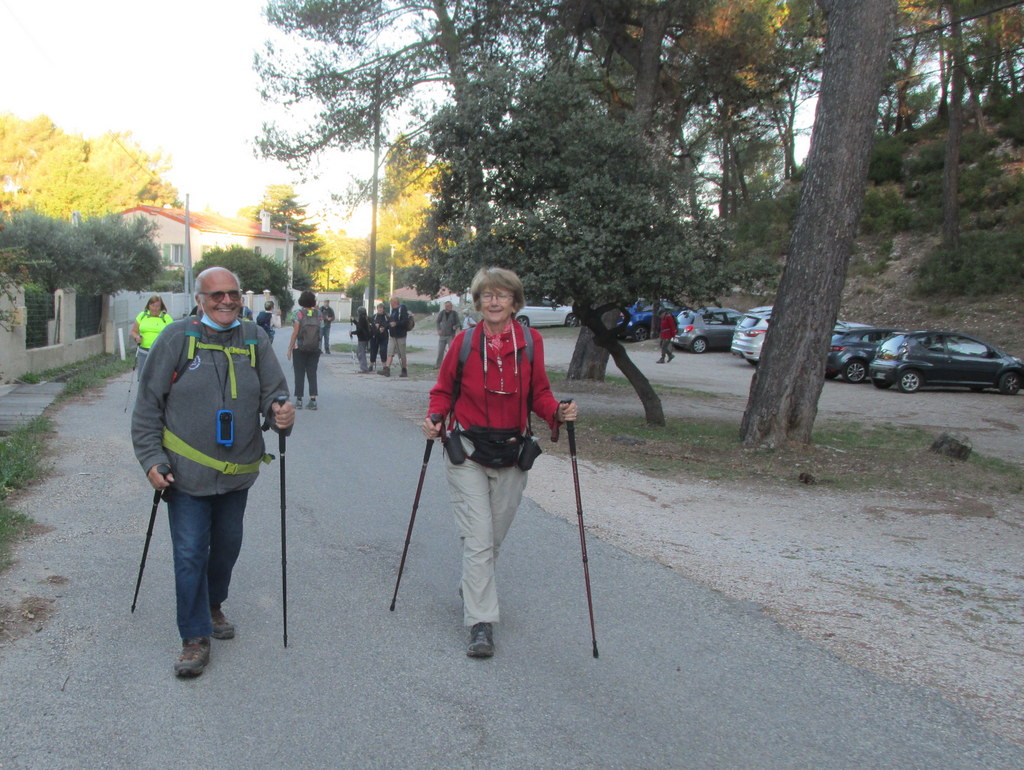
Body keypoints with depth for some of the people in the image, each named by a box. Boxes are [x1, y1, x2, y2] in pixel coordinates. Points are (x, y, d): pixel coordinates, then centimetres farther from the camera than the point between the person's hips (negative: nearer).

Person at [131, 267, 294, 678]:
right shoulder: (177, 337, -7)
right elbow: (148, 405, -4)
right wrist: (152, 459, -9)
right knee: (190, 553, -2)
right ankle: (195, 637, 10)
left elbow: (274, 390, 3)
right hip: (187, 472, -3)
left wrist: (281, 412, -21)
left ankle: (213, 606, 42)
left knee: (227, 545, 18)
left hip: (238, 471, 4)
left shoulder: (255, 339, 1)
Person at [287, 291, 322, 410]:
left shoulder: (299, 313, -7)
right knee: (312, 374, 7)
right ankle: (313, 400, 3)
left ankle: (299, 400, 4)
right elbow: (321, 332, 0)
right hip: (315, 349, 3)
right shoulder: (318, 314, 2)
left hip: (299, 348, -3)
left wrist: (290, 348, -3)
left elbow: (295, 333, -7)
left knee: (299, 374, 4)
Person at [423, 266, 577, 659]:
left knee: (494, 536, 15)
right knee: (478, 538, -8)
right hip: (468, 453, -2)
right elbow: (443, 390, 5)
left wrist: (558, 412, -14)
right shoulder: (464, 342, -4)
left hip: (512, 453, 3)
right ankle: (481, 625, -4)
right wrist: (434, 418, -14)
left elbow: (539, 393, 5)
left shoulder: (531, 342, -1)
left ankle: (471, 588, 42)